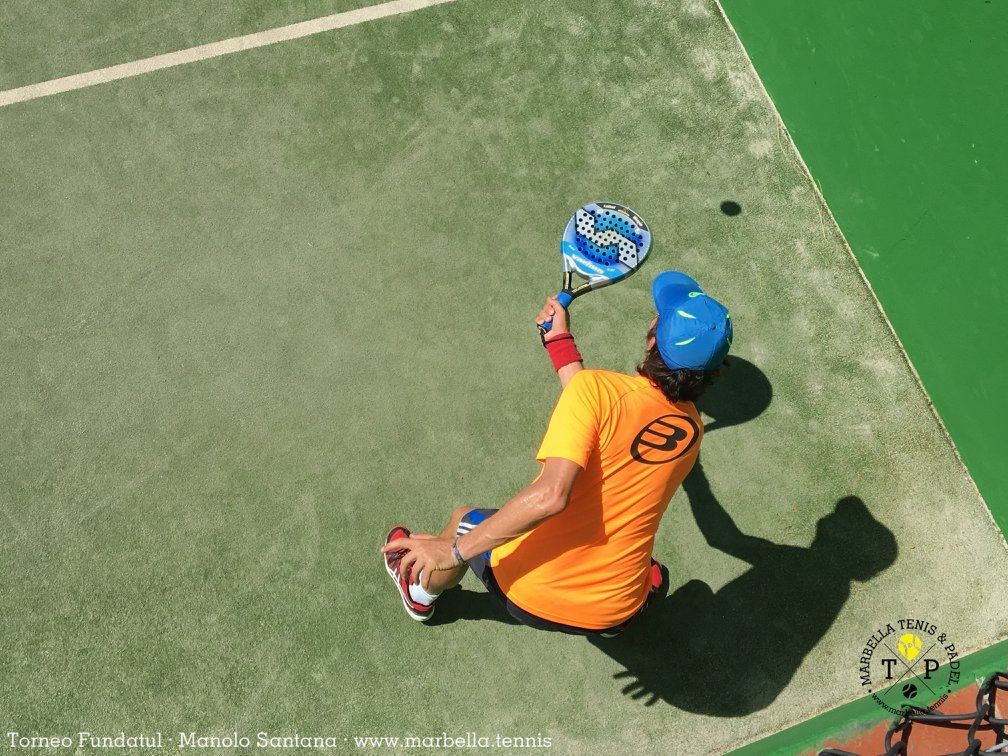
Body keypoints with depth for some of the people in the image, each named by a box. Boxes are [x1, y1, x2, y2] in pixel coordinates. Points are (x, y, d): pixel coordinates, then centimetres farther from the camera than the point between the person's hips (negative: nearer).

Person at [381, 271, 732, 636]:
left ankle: (421, 594, 57)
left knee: (465, 521, 30)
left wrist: (455, 549, -23)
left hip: (530, 593, -3)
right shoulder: (692, 429, -1)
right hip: (615, 614, 3)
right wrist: (560, 339, 26)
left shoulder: (595, 387, -20)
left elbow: (551, 495, -31)